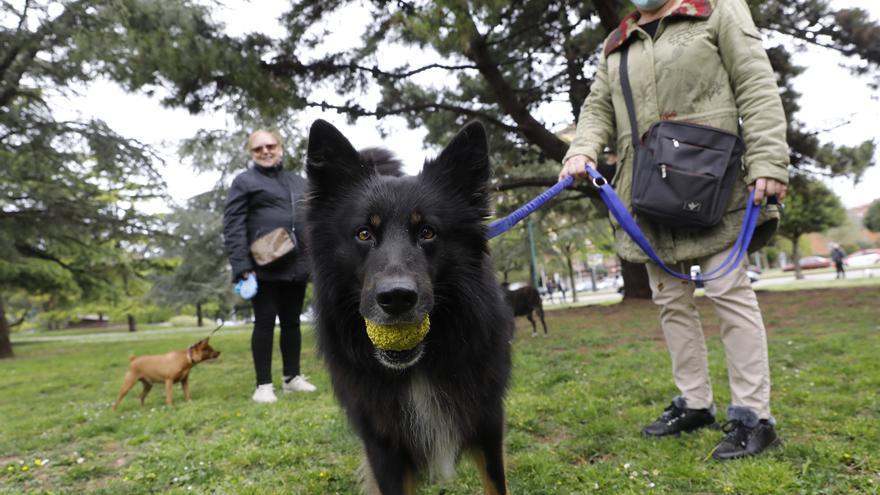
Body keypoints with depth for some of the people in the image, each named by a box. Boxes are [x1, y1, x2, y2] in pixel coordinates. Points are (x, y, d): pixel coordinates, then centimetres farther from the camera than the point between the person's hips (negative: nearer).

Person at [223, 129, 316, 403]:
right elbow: (232, 226, -7)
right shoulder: (244, 181, 1)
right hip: (265, 268, -5)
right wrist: (242, 266, -17)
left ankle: (292, 377, 22)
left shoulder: (298, 182, 18)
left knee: (292, 322, 11)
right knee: (265, 323, 0)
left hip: (296, 267, 5)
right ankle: (263, 385, 9)